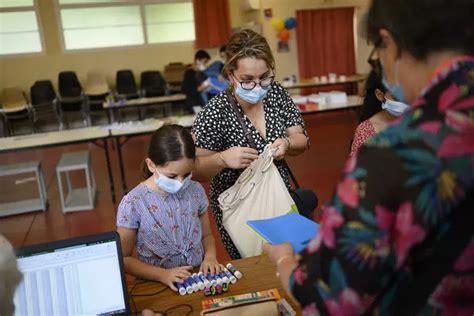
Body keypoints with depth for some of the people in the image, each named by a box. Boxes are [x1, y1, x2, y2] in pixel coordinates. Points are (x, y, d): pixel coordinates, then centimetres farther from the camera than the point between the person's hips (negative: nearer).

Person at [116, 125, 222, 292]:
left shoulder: (196, 191, -1)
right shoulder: (133, 203, -12)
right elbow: (124, 258, -5)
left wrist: (210, 256, -5)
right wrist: (163, 275, -15)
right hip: (158, 287, -2)